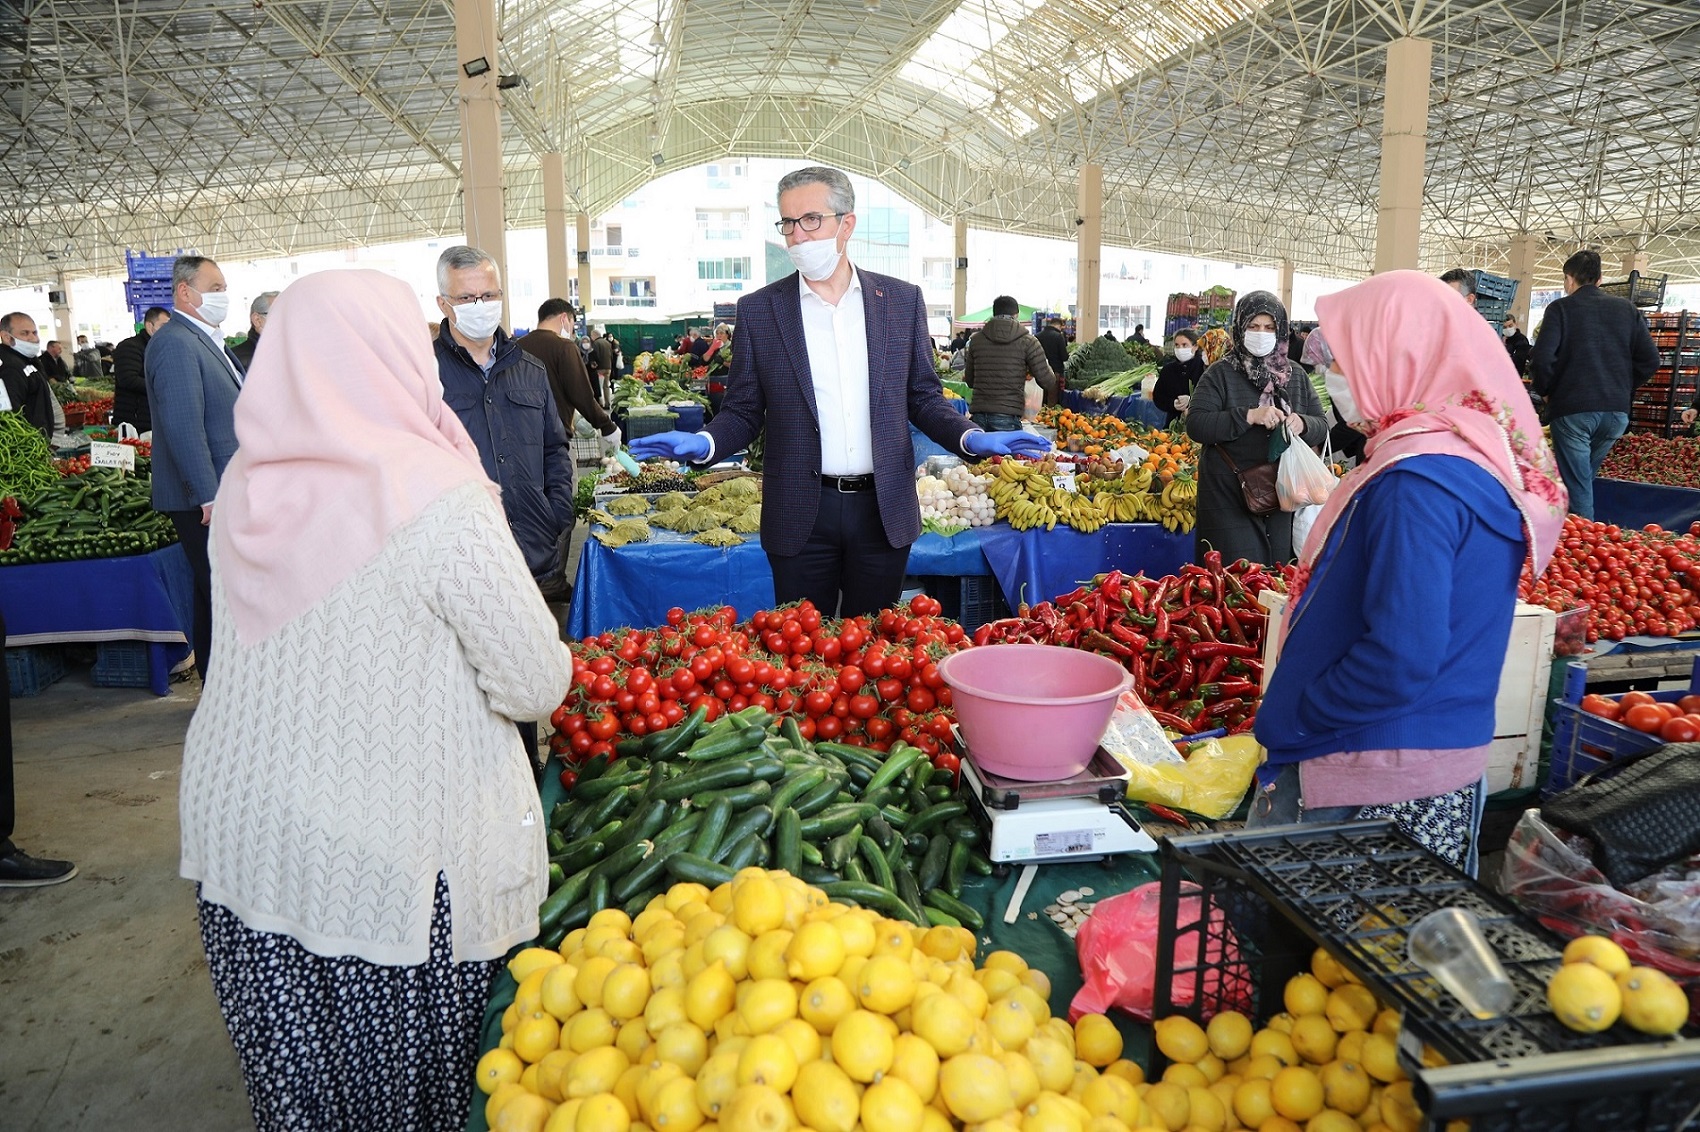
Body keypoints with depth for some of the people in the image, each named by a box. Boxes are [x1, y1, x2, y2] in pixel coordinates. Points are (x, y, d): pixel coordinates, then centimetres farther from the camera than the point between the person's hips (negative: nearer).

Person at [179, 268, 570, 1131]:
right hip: (387, 858, -6)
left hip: (239, 834, 6)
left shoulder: (244, 485, -1)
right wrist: (547, 667, 4)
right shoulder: (438, 500, -20)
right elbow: (536, 685, -17)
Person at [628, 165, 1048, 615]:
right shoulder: (758, 309, 1)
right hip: (801, 516, -1)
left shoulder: (902, 300, 4)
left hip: (883, 510, 1)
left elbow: (923, 397, 9)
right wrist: (704, 443, -15)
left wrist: (971, 438, -8)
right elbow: (743, 410, 4)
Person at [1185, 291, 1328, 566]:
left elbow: (1322, 426, 11)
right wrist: (1248, 416, -22)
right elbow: (1195, 425, -12)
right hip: (1230, 498, -4)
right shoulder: (1220, 374, -2)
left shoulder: (1296, 376, 11)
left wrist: (1302, 423, -13)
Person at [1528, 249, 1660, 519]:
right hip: (1617, 411, 5)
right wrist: (1623, 389, 19)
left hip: (1572, 409, -5)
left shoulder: (1561, 308, -4)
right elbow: (1650, 360, 7)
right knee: (1584, 478, 20)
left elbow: (1541, 358, -16)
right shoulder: (1626, 309, 10)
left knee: (1576, 485, -2)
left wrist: (1545, 391, 2)